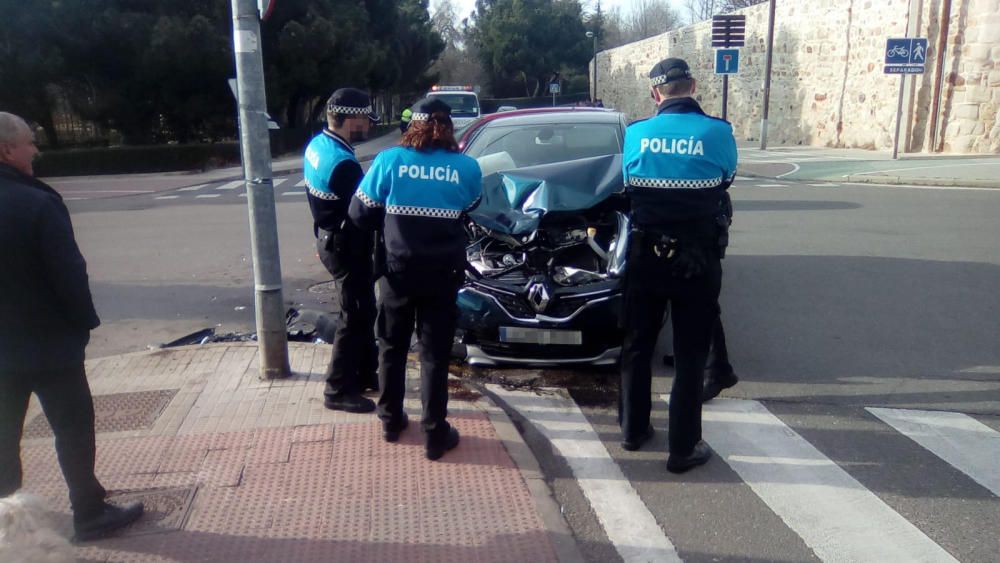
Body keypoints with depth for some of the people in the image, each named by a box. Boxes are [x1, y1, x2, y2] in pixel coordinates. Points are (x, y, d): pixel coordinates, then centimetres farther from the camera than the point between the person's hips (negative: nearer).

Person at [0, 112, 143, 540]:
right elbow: (69, 273, -19)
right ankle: (90, 515, 15)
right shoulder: (37, 203, -21)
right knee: (73, 429, 5)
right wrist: (85, 321, -4)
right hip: (49, 342, -7)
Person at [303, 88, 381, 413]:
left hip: (331, 238, 10)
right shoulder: (343, 164, -27)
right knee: (354, 316, 0)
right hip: (347, 245, -10)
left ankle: (365, 373, 32)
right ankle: (338, 390, 10)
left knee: (364, 309, 19)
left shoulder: (317, 145, 4)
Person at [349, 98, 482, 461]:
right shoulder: (467, 168, -5)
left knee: (392, 346, 18)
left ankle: (390, 420, 30)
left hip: (398, 270, 1)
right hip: (442, 274, 0)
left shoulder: (389, 160, -6)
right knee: (435, 353, 7)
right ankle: (435, 434, 13)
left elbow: (359, 213, -1)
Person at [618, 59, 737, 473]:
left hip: (646, 256, 2)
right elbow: (726, 180, 8)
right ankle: (683, 448, 13)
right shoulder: (718, 133, -9)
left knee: (637, 346, 17)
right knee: (690, 355, 7)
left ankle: (633, 429, 30)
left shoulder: (636, 133, -4)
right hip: (695, 260, -2)